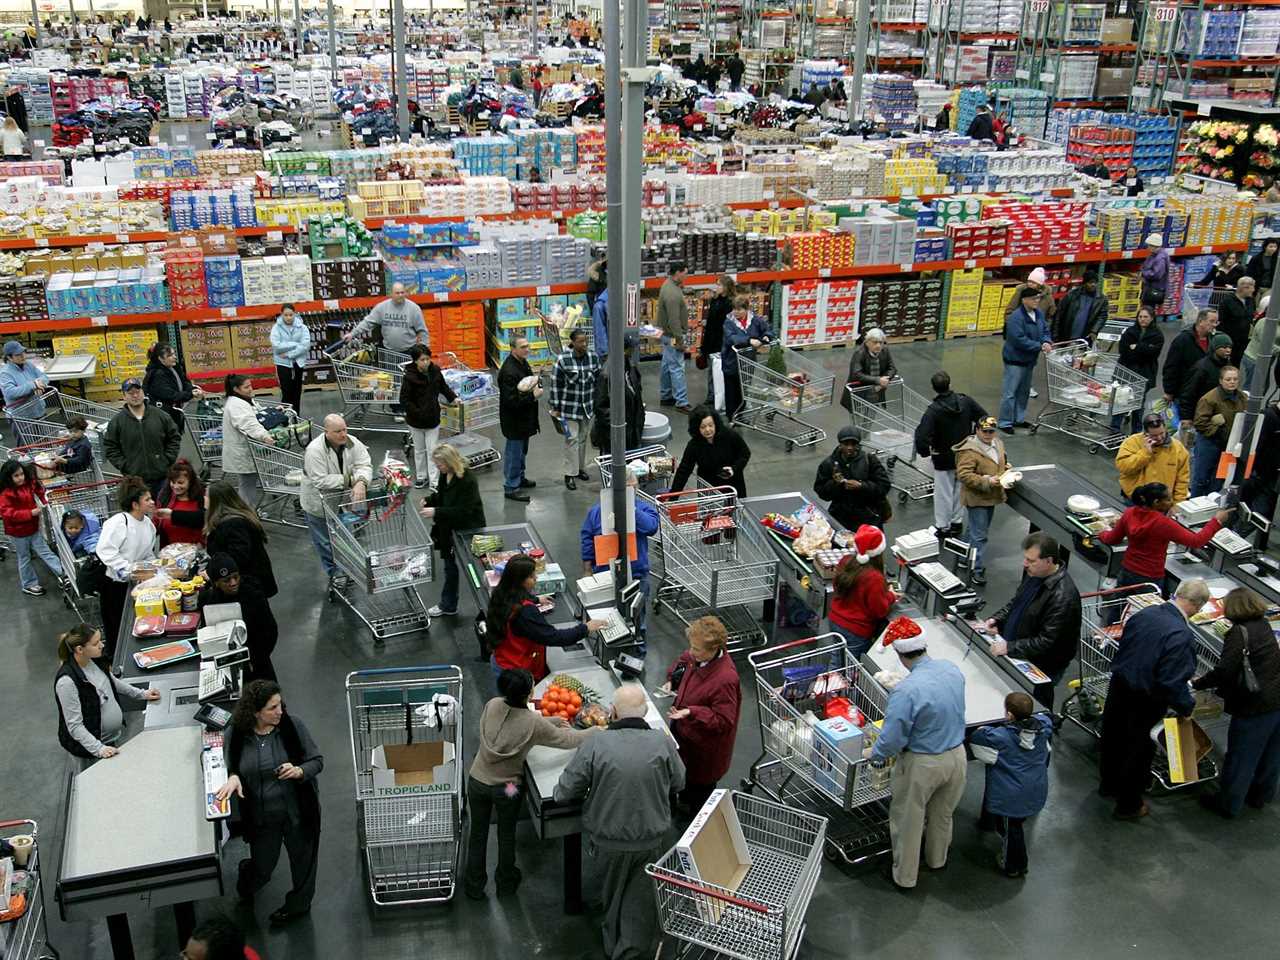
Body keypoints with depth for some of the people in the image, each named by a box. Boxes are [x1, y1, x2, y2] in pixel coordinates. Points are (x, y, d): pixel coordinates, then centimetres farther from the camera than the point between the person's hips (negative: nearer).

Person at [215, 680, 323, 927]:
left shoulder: (292, 726, -15)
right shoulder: (236, 735, -13)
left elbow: (317, 761, -8)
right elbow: (230, 766, 4)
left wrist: (299, 771, -28)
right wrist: (233, 778, -19)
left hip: (298, 811, 0)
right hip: (261, 816, 0)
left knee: (302, 859, 17)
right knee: (262, 867, 15)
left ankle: (298, 904, 46)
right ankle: (246, 886, 53)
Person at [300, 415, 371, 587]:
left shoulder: (351, 443, -14)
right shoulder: (314, 450, -30)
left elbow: (365, 464, -19)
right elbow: (320, 481, -32)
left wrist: (361, 482, -40)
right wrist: (349, 480, -30)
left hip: (342, 499, 5)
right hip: (319, 504, -5)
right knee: (325, 541, 10)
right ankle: (333, 574, 29)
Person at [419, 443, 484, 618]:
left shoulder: (467, 480, -26)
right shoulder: (444, 474, -1)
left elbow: (463, 511, -28)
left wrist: (436, 512, -29)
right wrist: (428, 500, -4)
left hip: (468, 530, -9)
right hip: (449, 529, 9)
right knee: (449, 566, 20)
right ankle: (448, 605, 35)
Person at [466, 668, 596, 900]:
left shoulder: (493, 706, -16)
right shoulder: (533, 724, -26)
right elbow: (569, 741, -13)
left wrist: (554, 721, 10)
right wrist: (599, 730, 3)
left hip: (478, 781, 2)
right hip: (507, 788, -2)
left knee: (478, 833, 22)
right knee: (507, 835, 23)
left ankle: (474, 886, 39)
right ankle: (505, 883, 44)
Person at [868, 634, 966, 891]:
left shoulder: (906, 692, -31)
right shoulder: (952, 669, -10)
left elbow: (892, 739, -25)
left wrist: (875, 755, -6)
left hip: (922, 764, -6)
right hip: (956, 755, 6)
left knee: (908, 821, 17)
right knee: (943, 813, 29)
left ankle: (904, 876, 34)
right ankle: (937, 859, 52)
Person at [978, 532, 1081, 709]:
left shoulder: (1063, 596, -27)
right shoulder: (1033, 572, -2)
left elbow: (1047, 642, -24)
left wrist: (1009, 647, -23)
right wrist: (997, 619, 1)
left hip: (1040, 668, -7)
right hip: (1015, 652, 7)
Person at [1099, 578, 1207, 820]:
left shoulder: (1144, 613, -7)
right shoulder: (1182, 636, -28)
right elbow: (1173, 682, -26)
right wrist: (1186, 707, -9)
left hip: (1119, 685, 7)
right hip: (1145, 702, -7)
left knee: (1113, 738, 26)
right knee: (1139, 750, 15)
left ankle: (1108, 784, 50)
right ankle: (1128, 805, 33)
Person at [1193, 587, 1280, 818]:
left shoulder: (1238, 633, -18)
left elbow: (1225, 672, -24)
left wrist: (1198, 683, -10)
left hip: (1256, 705, -8)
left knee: (1240, 757, 6)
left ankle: (1228, 805, 19)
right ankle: (1261, 795, 41)